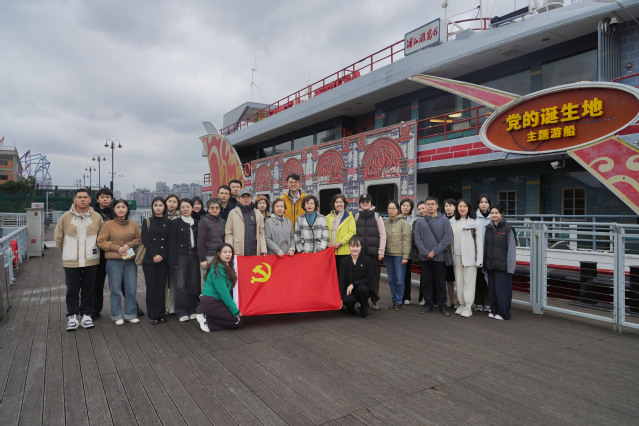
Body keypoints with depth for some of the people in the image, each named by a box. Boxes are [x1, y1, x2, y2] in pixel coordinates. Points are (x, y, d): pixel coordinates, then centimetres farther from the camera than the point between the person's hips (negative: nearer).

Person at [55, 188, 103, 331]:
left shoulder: (97, 217, 1)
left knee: (89, 289, 9)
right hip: (71, 261, -1)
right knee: (72, 289, 6)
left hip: (91, 260, 1)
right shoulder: (65, 217, -1)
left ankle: (86, 314, 21)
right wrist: (67, 252, 14)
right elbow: (58, 237, 10)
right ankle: (72, 316, 19)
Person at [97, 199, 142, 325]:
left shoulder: (133, 225, 7)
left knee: (131, 289, 5)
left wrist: (129, 245, -8)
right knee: (115, 290, 5)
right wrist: (117, 248, -12)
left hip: (130, 260, 3)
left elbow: (139, 239, 11)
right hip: (114, 261, -2)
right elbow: (101, 241, -1)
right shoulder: (108, 225, -1)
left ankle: (130, 314, 19)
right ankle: (117, 316, 18)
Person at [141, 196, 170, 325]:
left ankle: (161, 314, 12)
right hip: (149, 260, -1)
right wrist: (154, 255, -13)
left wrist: (162, 255, -10)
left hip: (164, 260, 1)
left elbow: (170, 241, 3)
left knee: (161, 286, 3)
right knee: (151, 287, -1)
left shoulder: (168, 223, 9)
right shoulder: (147, 222, 7)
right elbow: (145, 240, -2)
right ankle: (153, 315, 8)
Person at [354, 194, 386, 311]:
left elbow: (382, 235, 2)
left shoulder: (377, 216, 4)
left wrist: (381, 251, -4)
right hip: (360, 252, 2)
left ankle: (375, 300, 12)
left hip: (373, 252, -2)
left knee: (374, 276, 1)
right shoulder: (356, 216, 11)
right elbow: (354, 234, 14)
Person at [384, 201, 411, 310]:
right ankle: (394, 300, 21)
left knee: (399, 280, -2)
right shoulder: (385, 223, 11)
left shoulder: (404, 223, -2)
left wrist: (405, 256, -12)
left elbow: (406, 241, -6)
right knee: (391, 280, 10)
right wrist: (382, 253, 8)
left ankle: (399, 301, 8)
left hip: (399, 255, -4)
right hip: (387, 254, 4)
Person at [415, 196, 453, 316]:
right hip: (424, 258, 2)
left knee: (441, 282, 5)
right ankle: (428, 304, 19)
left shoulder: (444, 220, 2)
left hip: (439, 257, -1)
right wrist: (426, 252, -11)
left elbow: (447, 238, -5)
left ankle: (442, 305, 16)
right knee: (426, 282, 8)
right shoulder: (420, 222, 7)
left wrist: (435, 251, -12)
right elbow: (417, 239, 1)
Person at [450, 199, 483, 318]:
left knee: (469, 281, -2)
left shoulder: (474, 222, -2)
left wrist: (479, 260, -8)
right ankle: (462, 304, 20)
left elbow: (479, 241, -4)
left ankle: (468, 306, 5)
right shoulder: (452, 222, 11)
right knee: (459, 281, 9)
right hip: (456, 256, 4)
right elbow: (449, 239, 13)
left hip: (469, 256, -4)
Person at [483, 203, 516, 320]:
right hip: (490, 264, 5)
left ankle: (503, 313, 11)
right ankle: (494, 310, 24)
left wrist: (510, 266, -12)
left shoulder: (508, 229, -6)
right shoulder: (488, 228, 9)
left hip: (502, 265, -5)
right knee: (492, 288, 11)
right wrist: (484, 263, 12)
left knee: (502, 288, -2)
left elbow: (511, 248, -7)